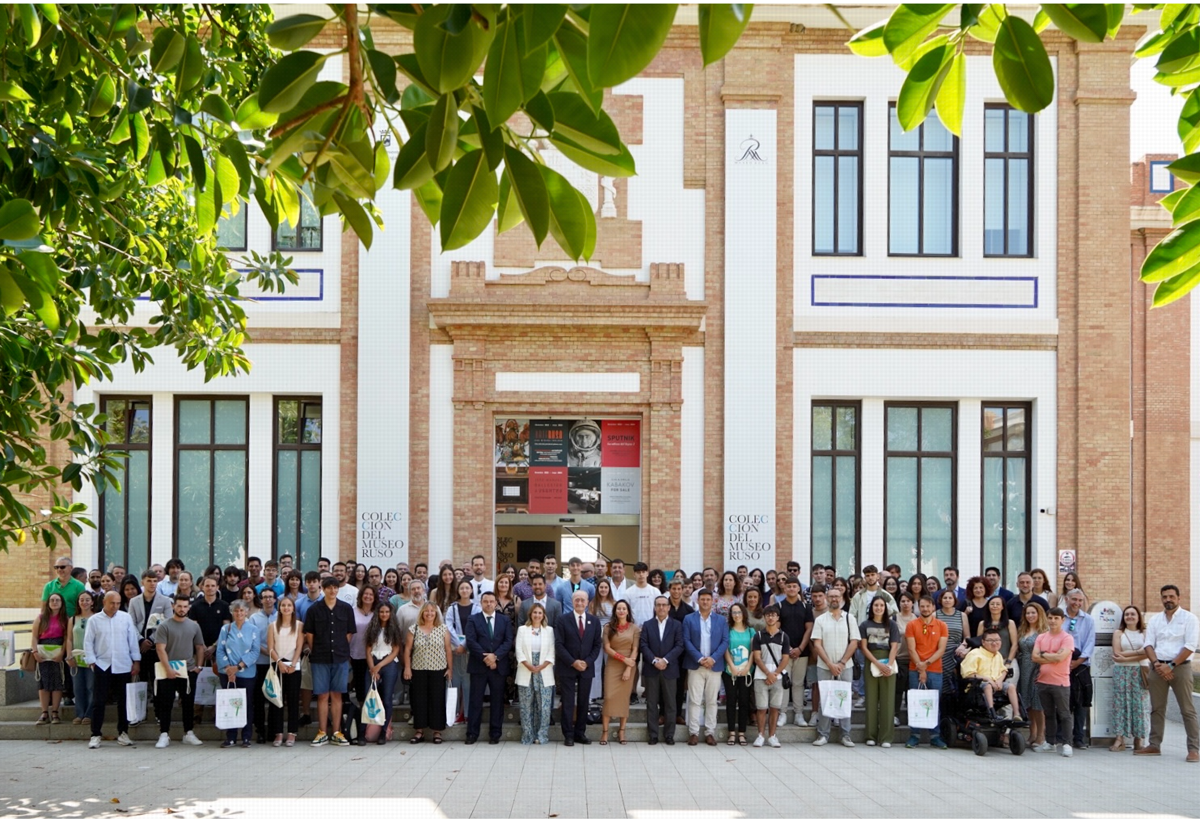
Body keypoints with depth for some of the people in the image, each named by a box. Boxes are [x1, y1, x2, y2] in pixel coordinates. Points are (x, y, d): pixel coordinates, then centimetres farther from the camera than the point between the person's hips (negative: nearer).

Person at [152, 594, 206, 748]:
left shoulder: (194, 626, 8)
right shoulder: (164, 626, -5)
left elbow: (200, 647, 14)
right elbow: (160, 649, -11)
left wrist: (198, 666, 3)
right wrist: (168, 669, -17)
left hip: (189, 671, 4)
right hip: (169, 672, -4)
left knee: (188, 703, 10)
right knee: (166, 704, -2)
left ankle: (188, 734, 18)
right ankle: (164, 735, 2)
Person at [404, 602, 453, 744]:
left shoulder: (443, 629, 4)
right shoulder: (413, 629, 5)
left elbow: (448, 650, 4)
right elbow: (407, 649, 4)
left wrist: (450, 669, 0)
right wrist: (407, 667, -3)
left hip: (438, 671, -1)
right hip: (418, 670, 1)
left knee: (437, 700, 0)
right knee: (419, 700, 3)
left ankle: (437, 731, 9)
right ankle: (419, 731, 11)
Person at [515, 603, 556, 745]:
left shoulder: (549, 630, 9)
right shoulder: (522, 629, 9)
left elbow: (552, 651, 3)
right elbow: (519, 650, 1)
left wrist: (542, 666, -11)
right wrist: (529, 666, -11)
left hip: (544, 673, 0)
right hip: (526, 673, 0)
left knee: (544, 705, -4)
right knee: (526, 706, 1)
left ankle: (542, 736, 2)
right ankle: (527, 736, 6)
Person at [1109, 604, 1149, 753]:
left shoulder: (1144, 633, 8)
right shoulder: (1118, 633, 8)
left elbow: (1147, 654, -6)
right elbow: (1117, 653, -4)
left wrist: (1126, 658, -13)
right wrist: (1138, 652, -9)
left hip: (1139, 672, 0)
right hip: (1121, 672, 0)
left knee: (1138, 703, -4)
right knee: (1120, 703, -5)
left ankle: (1138, 739, 1)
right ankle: (1119, 738, -6)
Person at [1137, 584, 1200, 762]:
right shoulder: (1154, 620, 12)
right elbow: (1149, 644, 7)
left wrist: (1171, 665, -15)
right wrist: (1157, 663, -12)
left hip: (1180, 666, -5)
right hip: (1158, 667, 5)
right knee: (1157, 708, 8)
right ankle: (1154, 745, 13)